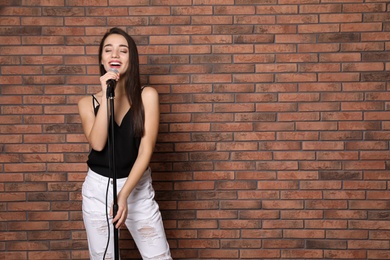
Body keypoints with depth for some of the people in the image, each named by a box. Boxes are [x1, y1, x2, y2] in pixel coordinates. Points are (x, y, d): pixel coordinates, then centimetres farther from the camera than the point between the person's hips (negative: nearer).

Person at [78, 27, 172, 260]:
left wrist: (124, 195, -19)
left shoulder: (147, 95, -7)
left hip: (138, 187, -1)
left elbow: (146, 150, -13)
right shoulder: (88, 102, 0)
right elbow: (97, 143, -17)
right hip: (98, 189, 2)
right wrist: (107, 96, -19)